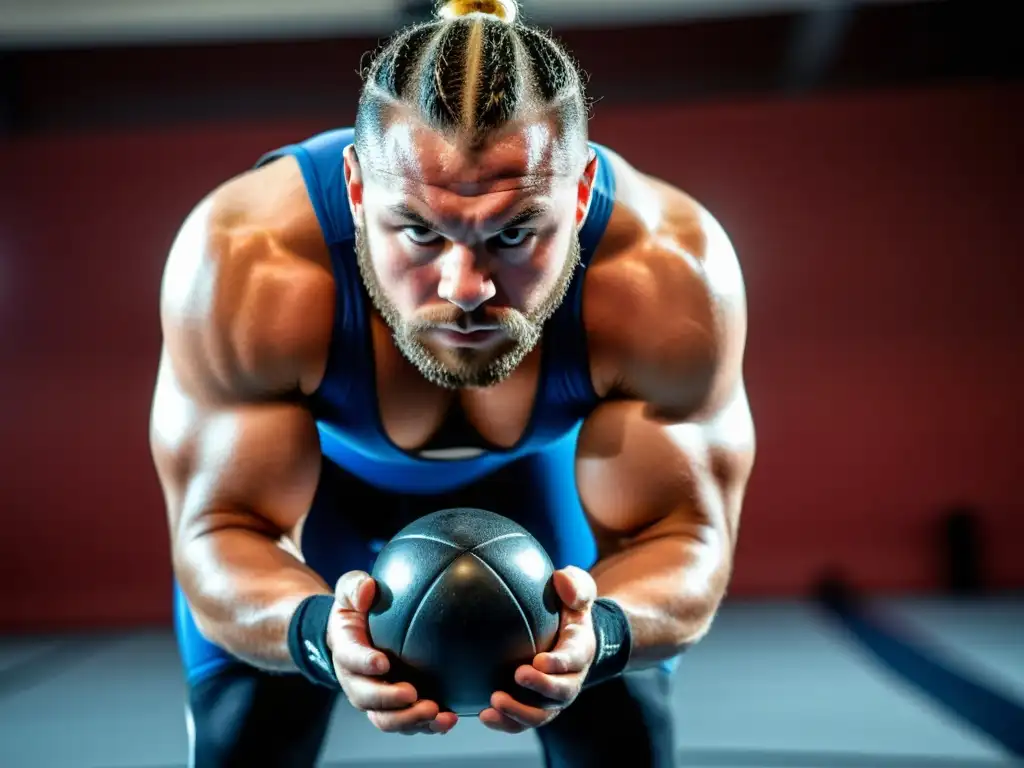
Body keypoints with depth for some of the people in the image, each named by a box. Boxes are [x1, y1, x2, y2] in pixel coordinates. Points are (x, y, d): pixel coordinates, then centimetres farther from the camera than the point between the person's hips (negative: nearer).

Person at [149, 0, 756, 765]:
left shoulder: (673, 276, -38)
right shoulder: (242, 268, -40)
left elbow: (683, 533, -28)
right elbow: (222, 529, -31)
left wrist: (600, 635, -51)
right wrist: (318, 633, -53)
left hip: (535, 466, 1)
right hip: (315, 472, 0)